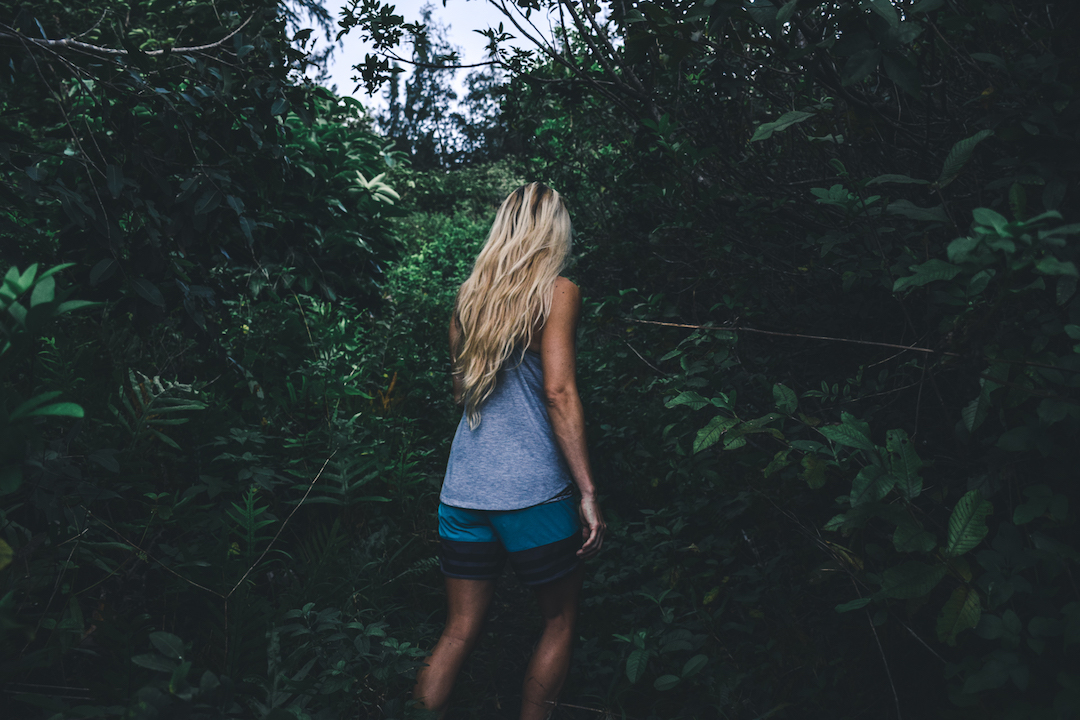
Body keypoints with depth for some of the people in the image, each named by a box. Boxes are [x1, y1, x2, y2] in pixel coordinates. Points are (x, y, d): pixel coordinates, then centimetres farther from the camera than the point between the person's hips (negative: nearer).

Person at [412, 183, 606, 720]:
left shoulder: (468, 293, 10)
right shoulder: (557, 291, -5)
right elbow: (558, 391, -14)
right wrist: (588, 492, -13)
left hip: (462, 489, 5)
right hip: (532, 490, -5)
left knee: (459, 631, 12)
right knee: (560, 621, 14)